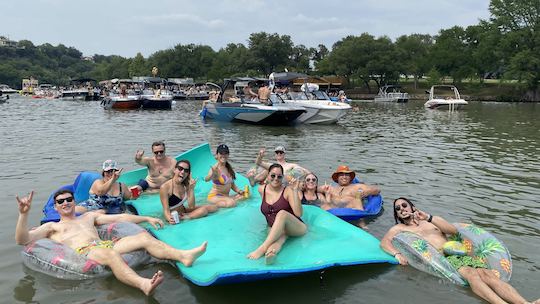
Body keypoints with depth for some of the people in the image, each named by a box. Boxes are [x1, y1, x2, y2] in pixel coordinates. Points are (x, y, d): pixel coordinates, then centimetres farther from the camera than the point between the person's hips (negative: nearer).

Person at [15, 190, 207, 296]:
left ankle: (183, 256, -36)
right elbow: (22, 240, 7)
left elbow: (121, 217, 30)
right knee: (110, 255, -40)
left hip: (105, 244, 5)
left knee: (143, 237, -18)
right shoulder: (52, 227, 23)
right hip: (83, 252, -5)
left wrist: (147, 218, 25)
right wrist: (24, 214, -9)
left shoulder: (89, 216, 34)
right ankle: (143, 284, -67)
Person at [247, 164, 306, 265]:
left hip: (296, 228, -2)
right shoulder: (262, 189, 8)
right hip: (274, 231, 2)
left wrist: (295, 191, -21)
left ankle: (262, 248, -49)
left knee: (282, 214, -35)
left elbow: (298, 214, -17)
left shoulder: (288, 190, -5)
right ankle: (274, 248, -73)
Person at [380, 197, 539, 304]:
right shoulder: (400, 228, 17)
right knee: (471, 274, -32)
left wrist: (429, 218, -2)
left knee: (486, 273, -23)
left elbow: (454, 231, 9)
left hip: (456, 253, 4)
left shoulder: (431, 220, 28)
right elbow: (384, 242, -2)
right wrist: (397, 254, -24)